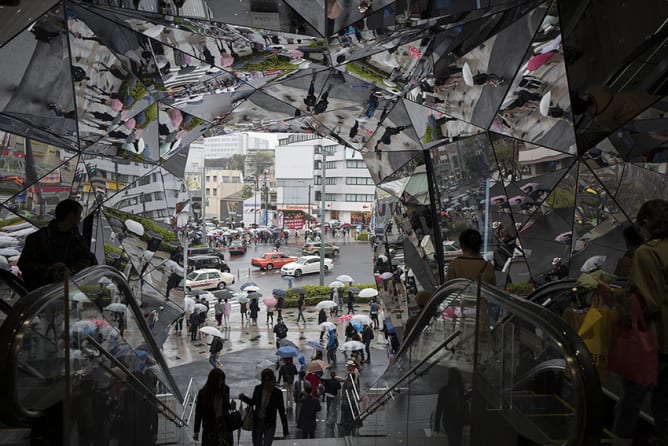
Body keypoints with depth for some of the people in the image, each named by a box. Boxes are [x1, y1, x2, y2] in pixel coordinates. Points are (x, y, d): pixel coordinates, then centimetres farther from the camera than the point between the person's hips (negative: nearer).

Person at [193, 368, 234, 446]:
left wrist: (230, 406, -8)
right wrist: (196, 431, -2)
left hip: (224, 424, 2)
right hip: (210, 426, -2)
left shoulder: (225, 389, 0)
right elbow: (198, 412, -3)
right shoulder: (203, 393, -8)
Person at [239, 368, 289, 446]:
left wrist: (285, 429, -8)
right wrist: (243, 398, -7)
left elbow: (282, 411, -9)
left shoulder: (277, 393, -16)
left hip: (270, 424, -3)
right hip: (257, 422, 3)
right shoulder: (258, 389, -10)